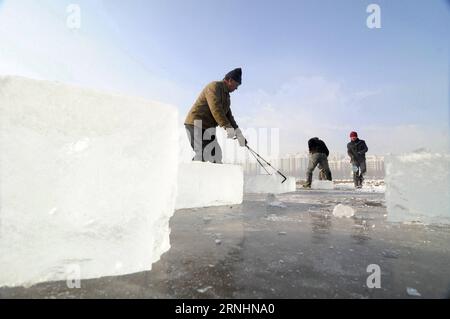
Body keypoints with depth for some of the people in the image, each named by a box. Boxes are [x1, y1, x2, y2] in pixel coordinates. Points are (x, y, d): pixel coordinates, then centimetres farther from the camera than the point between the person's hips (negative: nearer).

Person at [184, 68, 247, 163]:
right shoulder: (214, 86, -11)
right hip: (196, 124, -10)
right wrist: (227, 127, -32)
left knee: (216, 156, 6)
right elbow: (215, 109, -26)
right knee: (202, 156, -15)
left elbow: (228, 115, 15)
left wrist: (238, 132, 5)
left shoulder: (226, 95, 18)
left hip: (207, 128, 10)